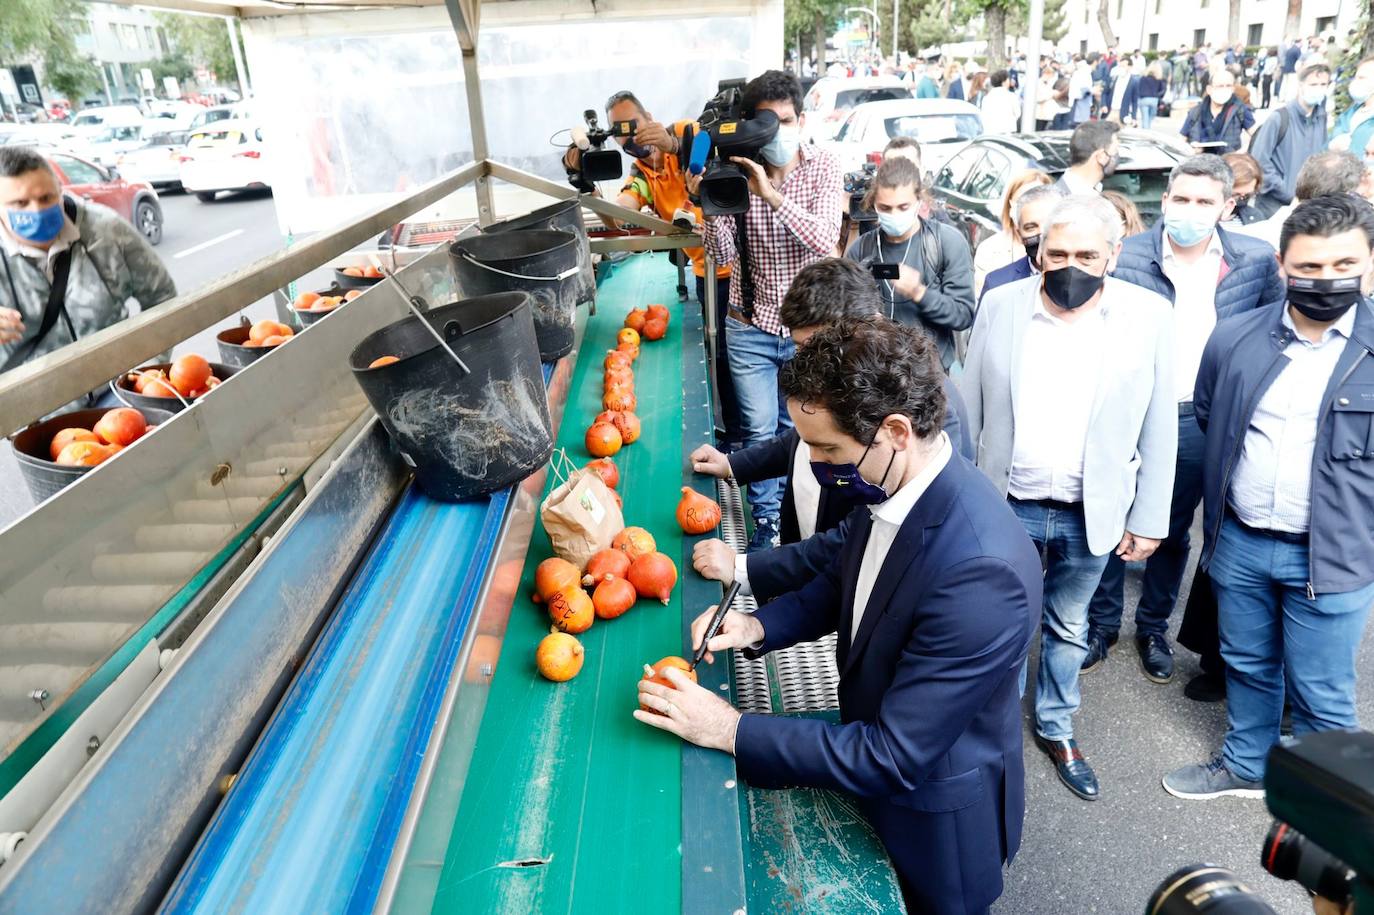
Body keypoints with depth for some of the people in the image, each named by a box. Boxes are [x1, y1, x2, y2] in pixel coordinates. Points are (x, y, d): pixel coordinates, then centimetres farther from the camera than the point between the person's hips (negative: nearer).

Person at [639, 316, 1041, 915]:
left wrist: (731, 731, -28)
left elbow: (893, 756, -32)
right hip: (875, 762, 7)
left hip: (936, 816, -6)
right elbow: (842, 582, 6)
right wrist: (760, 626, -12)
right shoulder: (895, 484, -14)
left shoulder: (980, 573, -39)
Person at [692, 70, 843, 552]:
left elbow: (825, 240, -22)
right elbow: (722, 253, -10)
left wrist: (771, 194, -32)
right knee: (758, 431, 7)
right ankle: (765, 520, 27)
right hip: (750, 326, 0)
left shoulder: (823, 167, -7)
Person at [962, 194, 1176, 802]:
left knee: (1068, 628, 18)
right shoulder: (1001, 304, -5)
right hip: (1005, 503, 0)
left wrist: (1149, 520, -2)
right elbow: (969, 408, 1)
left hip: (1092, 513, 0)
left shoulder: (1149, 316, -7)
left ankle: (1056, 729, 40)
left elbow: (1158, 431, -2)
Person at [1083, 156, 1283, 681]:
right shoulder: (1125, 257, -10)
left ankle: (1154, 628, 35)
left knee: (1173, 531, 17)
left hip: (1200, 423, 2)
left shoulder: (1255, 261, -3)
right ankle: (1102, 625, 28)